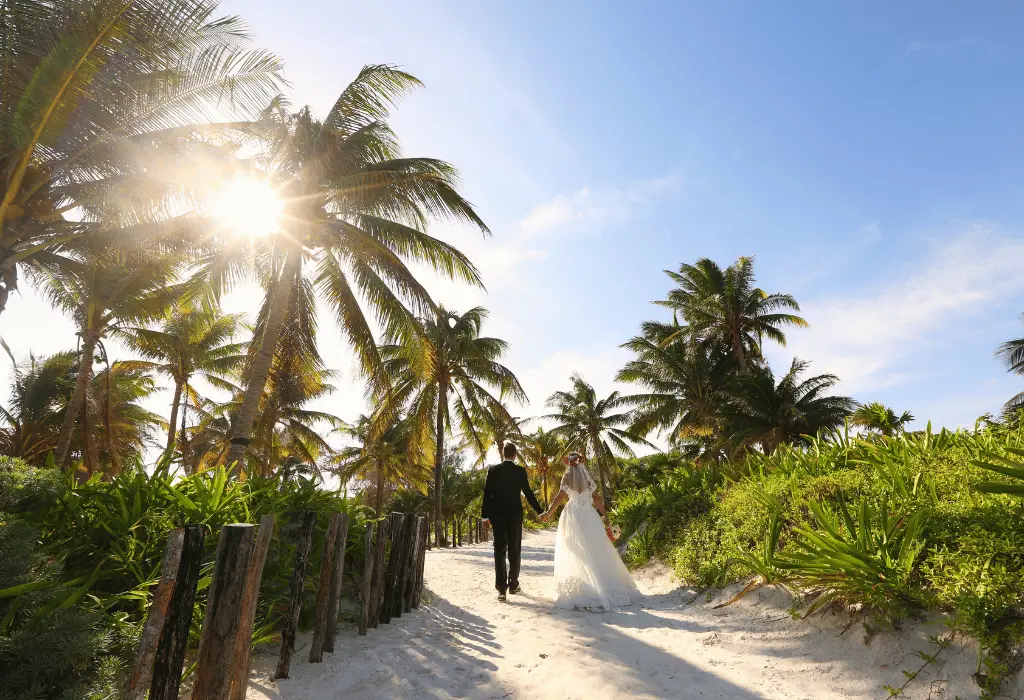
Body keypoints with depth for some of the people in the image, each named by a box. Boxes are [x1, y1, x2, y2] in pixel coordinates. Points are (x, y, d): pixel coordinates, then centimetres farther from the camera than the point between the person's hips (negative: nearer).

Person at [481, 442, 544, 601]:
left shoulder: (493, 470, -4)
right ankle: (513, 584, 19)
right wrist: (540, 511, 6)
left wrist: (485, 516, -2)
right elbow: (528, 493, -4)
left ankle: (501, 587, -4)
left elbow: (487, 494, -6)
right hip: (515, 515, 0)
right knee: (514, 550, 12)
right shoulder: (520, 471, -5)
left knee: (500, 551, 3)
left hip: (497, 515, 0)